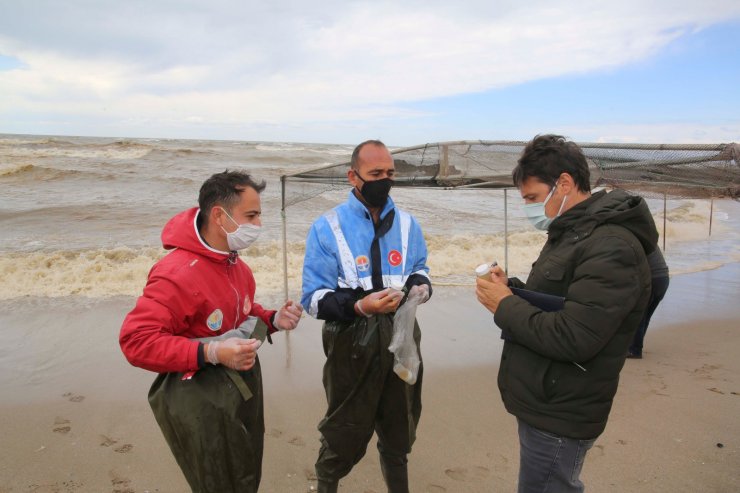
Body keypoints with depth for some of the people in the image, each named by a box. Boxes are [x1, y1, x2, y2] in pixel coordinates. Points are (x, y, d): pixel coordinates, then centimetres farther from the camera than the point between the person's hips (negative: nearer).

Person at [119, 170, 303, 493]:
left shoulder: (235, 265, 5)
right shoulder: (177, 273, -25)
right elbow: (136, 340, -27)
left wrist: (273, 320, -1)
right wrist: (210, 353, -33)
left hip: (243, 388, 9)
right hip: (199, 401, -9)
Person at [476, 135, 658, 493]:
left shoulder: (612, 248, -22)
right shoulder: (570, 233, 11)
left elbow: (572, 339, -28)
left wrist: (505, 306, -17)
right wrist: (513, 288, -1)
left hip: (558, 420, -9)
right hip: (542, 405, 9)